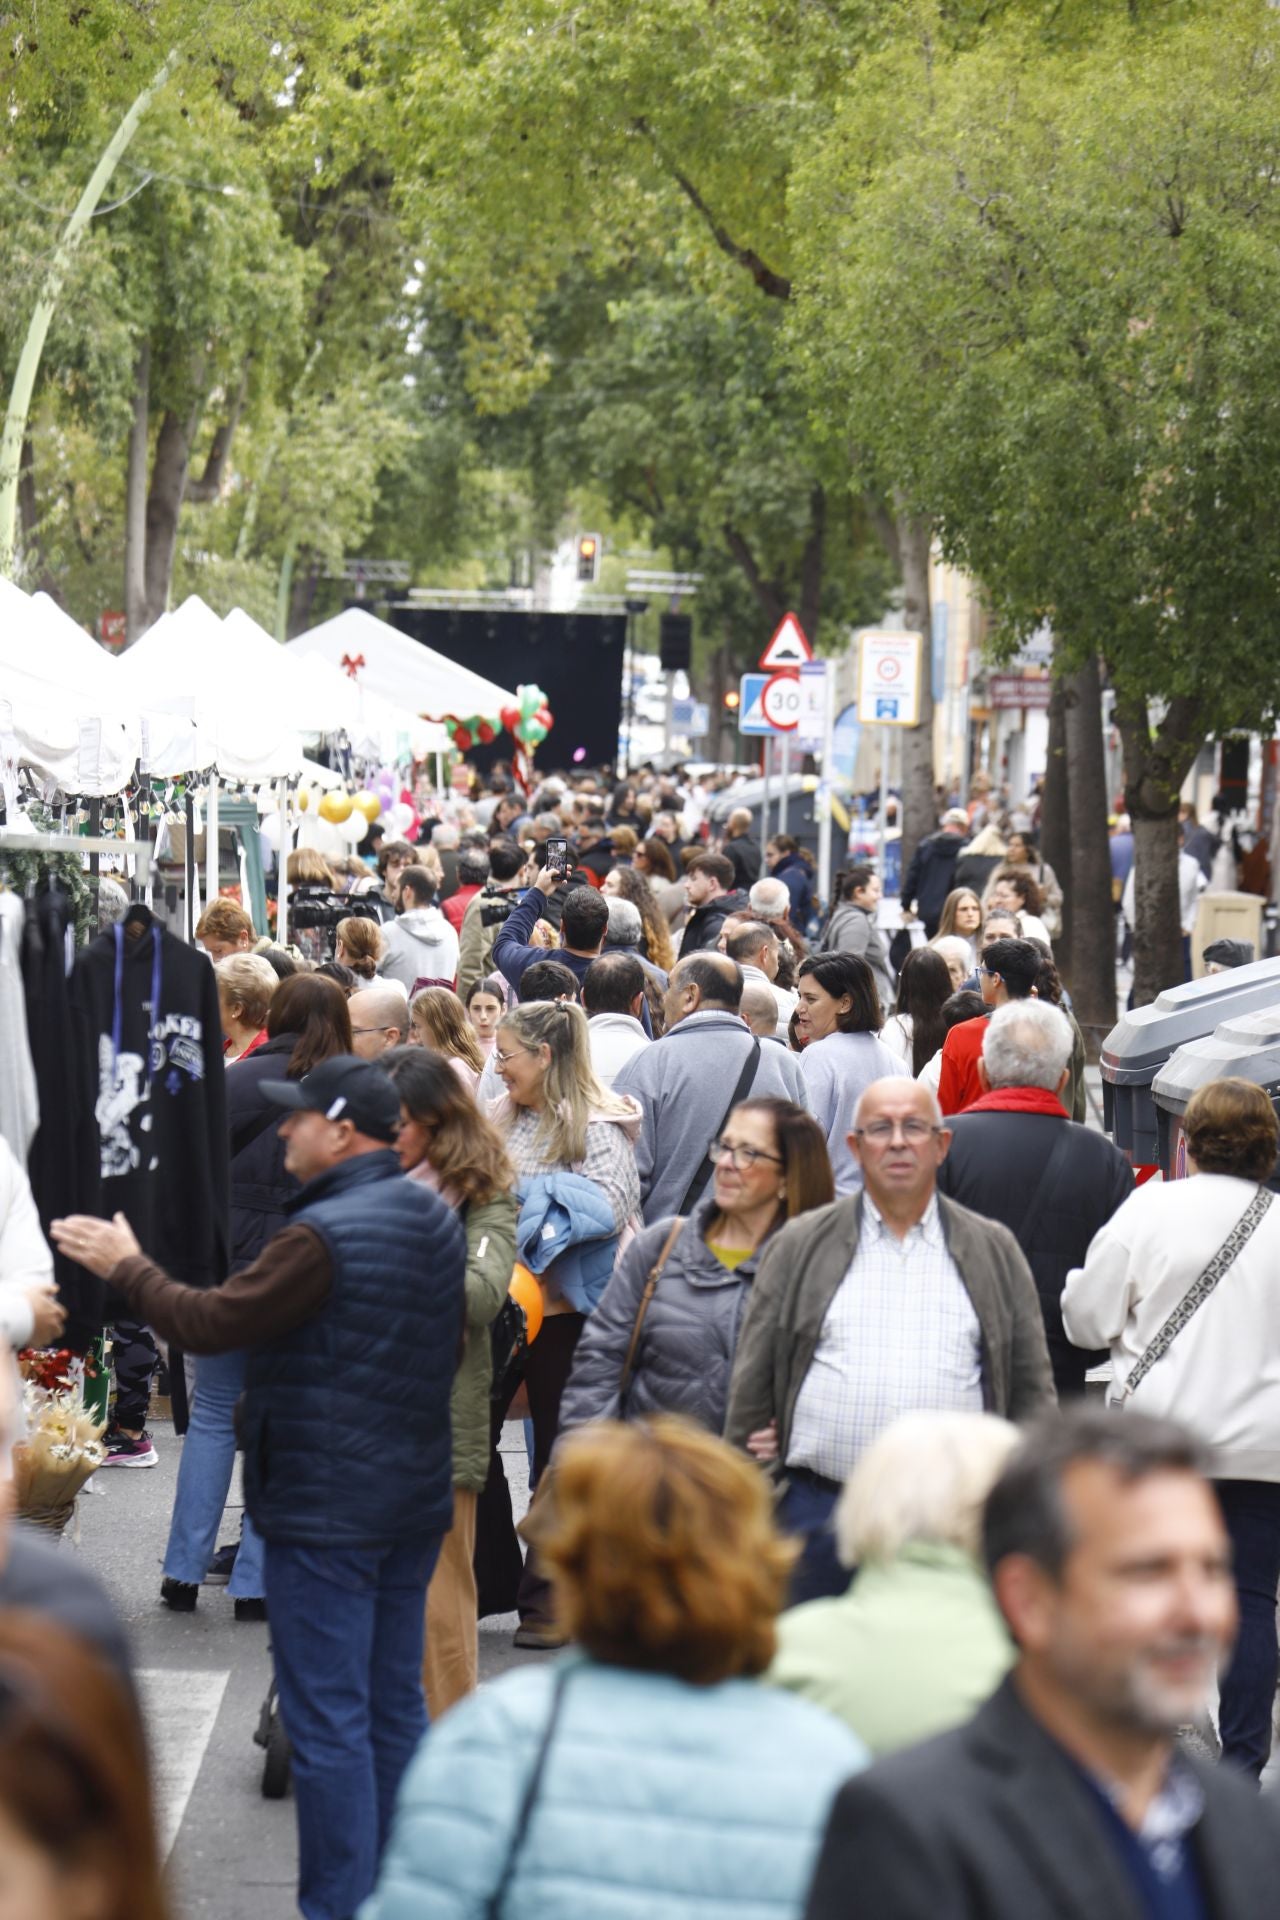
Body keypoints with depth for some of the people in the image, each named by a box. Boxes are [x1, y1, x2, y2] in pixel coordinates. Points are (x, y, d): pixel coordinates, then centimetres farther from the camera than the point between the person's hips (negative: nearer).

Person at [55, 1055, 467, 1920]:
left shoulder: (325, 1235, -20)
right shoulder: (435, 1217, 8)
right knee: (395, 1709, 15)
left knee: (328, 1721, -2)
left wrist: (127, 1267, -3)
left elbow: (210, 1323, -18)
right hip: (415, 1499, 9)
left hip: (327, 1513, -9)